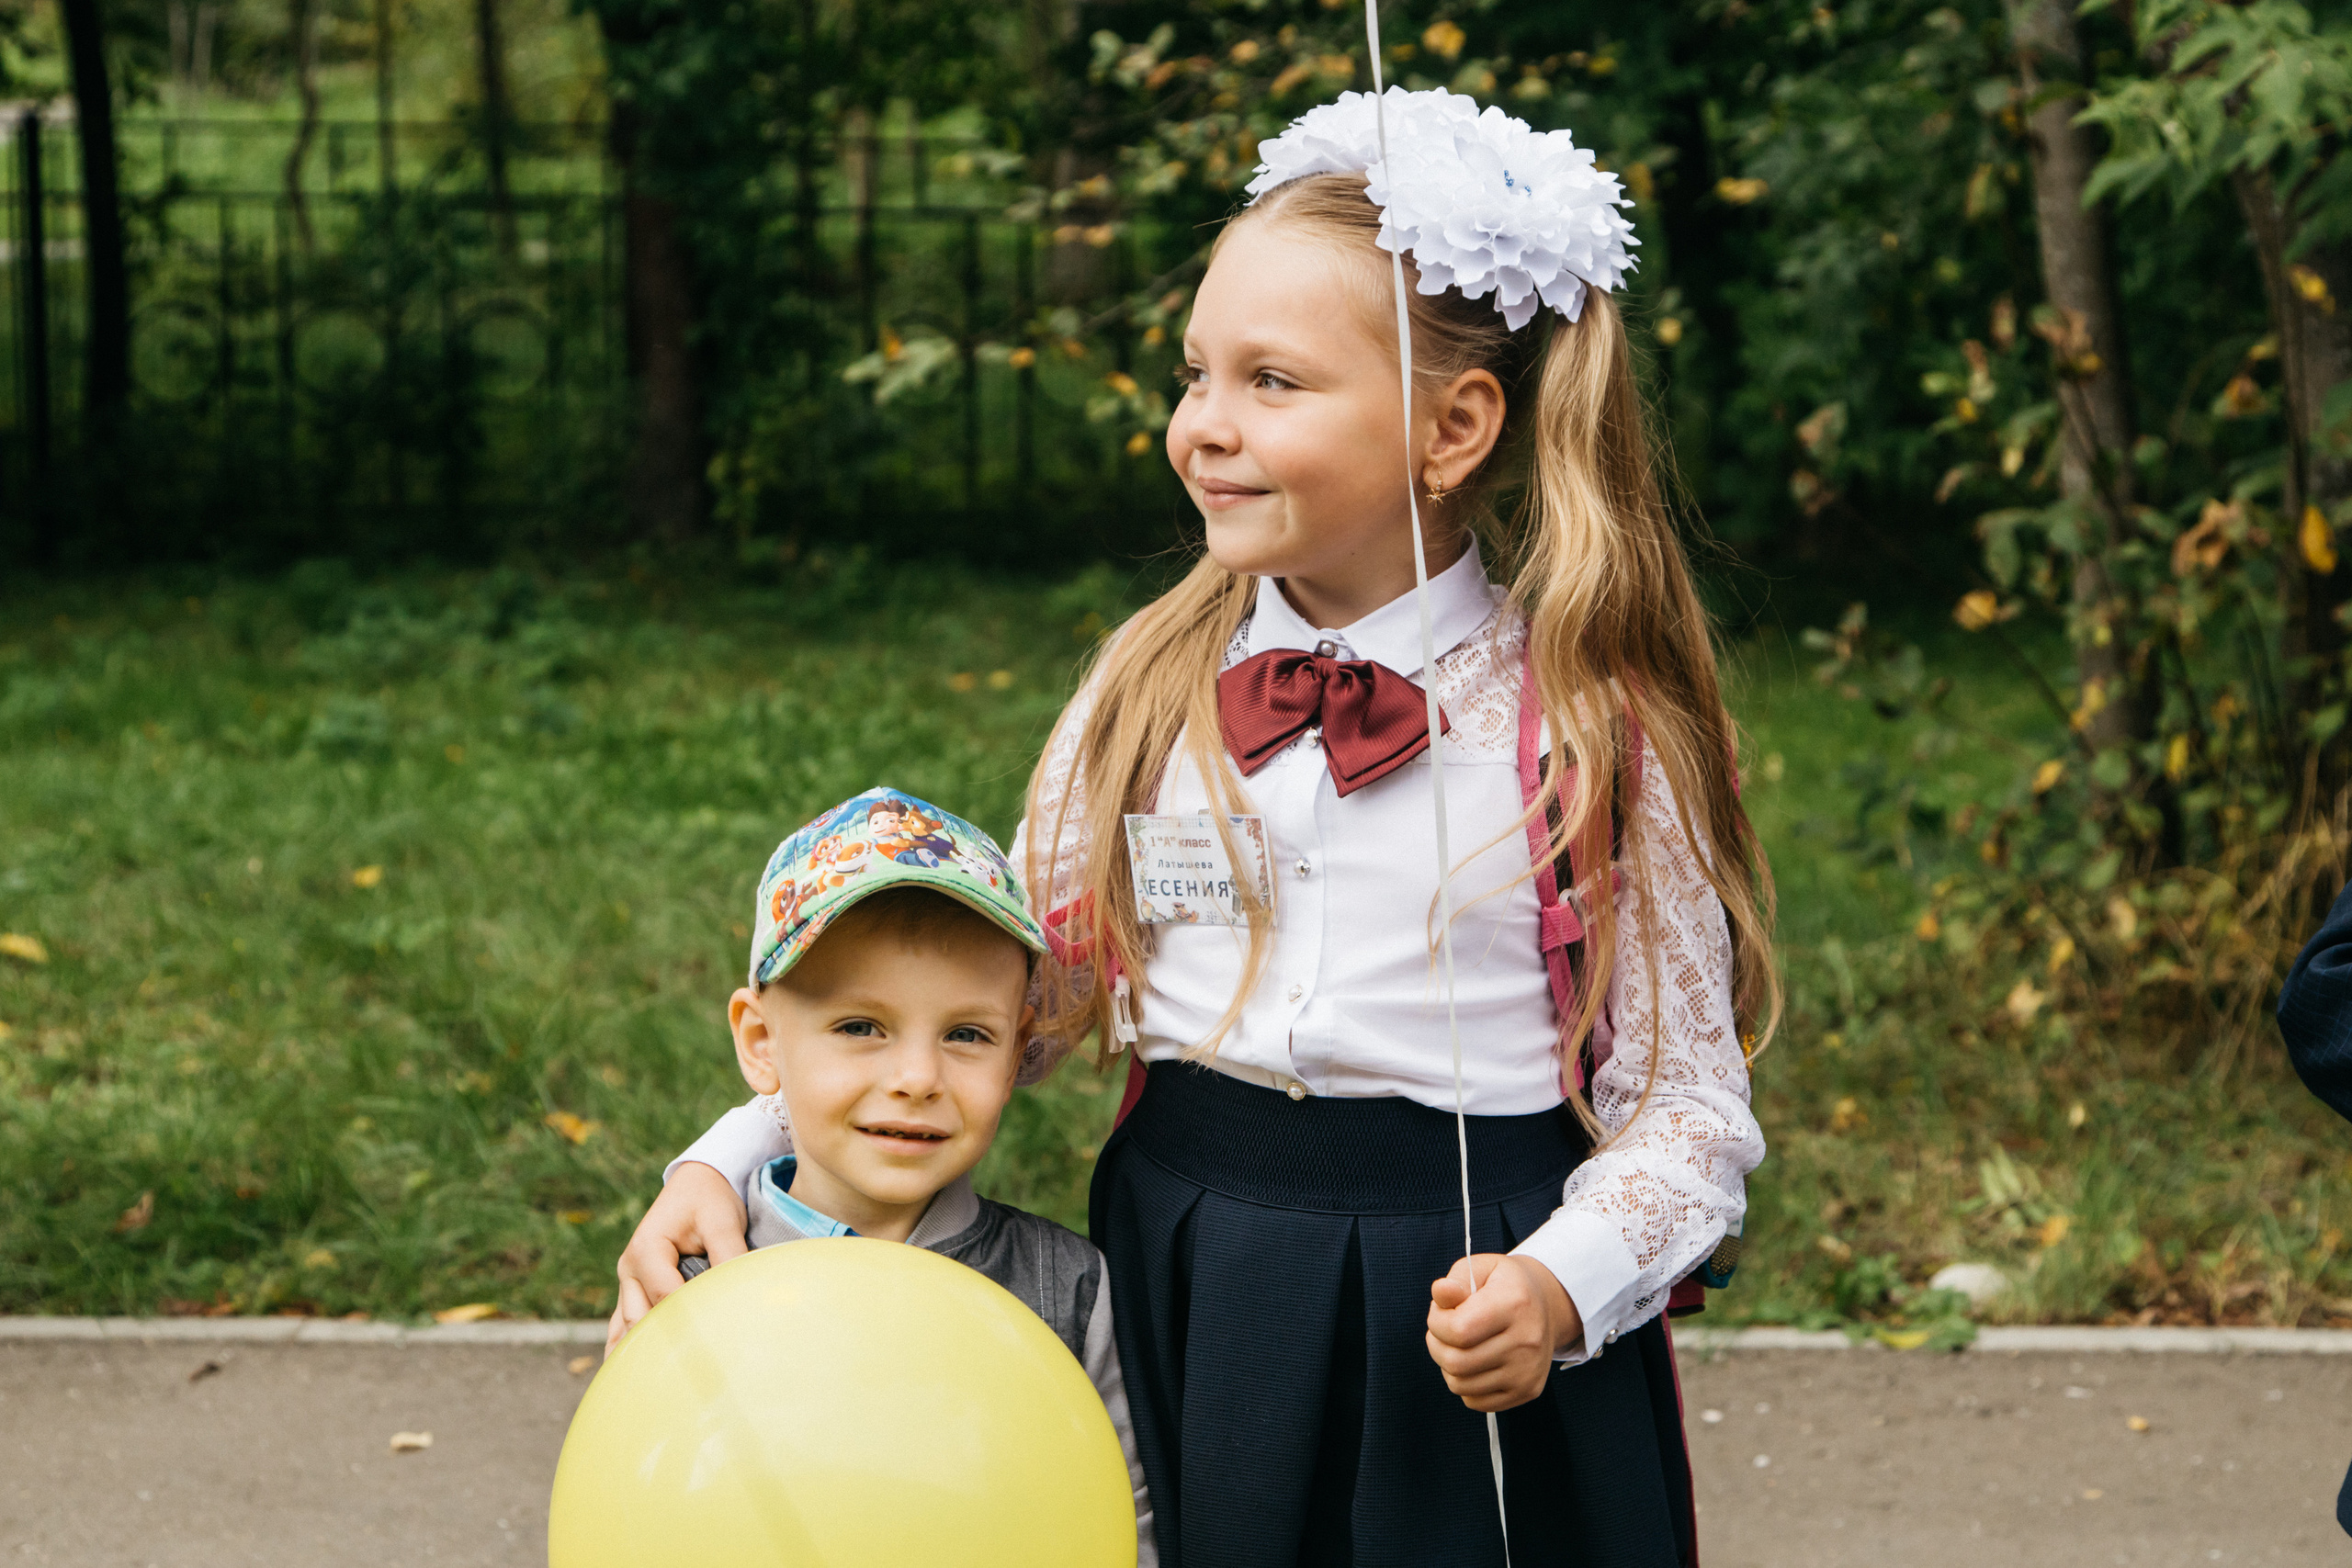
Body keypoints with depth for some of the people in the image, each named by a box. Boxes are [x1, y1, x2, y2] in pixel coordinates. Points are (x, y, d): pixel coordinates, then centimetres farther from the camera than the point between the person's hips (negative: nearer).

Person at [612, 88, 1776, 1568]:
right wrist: (727, 1161, -6)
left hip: (1467, 1334, -3)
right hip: (1183, 1299, 3)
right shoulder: (1152, 686, 1)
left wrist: (1560, 1288, -24)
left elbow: (1689, 1105, -7)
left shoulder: (1588, 732, -9)